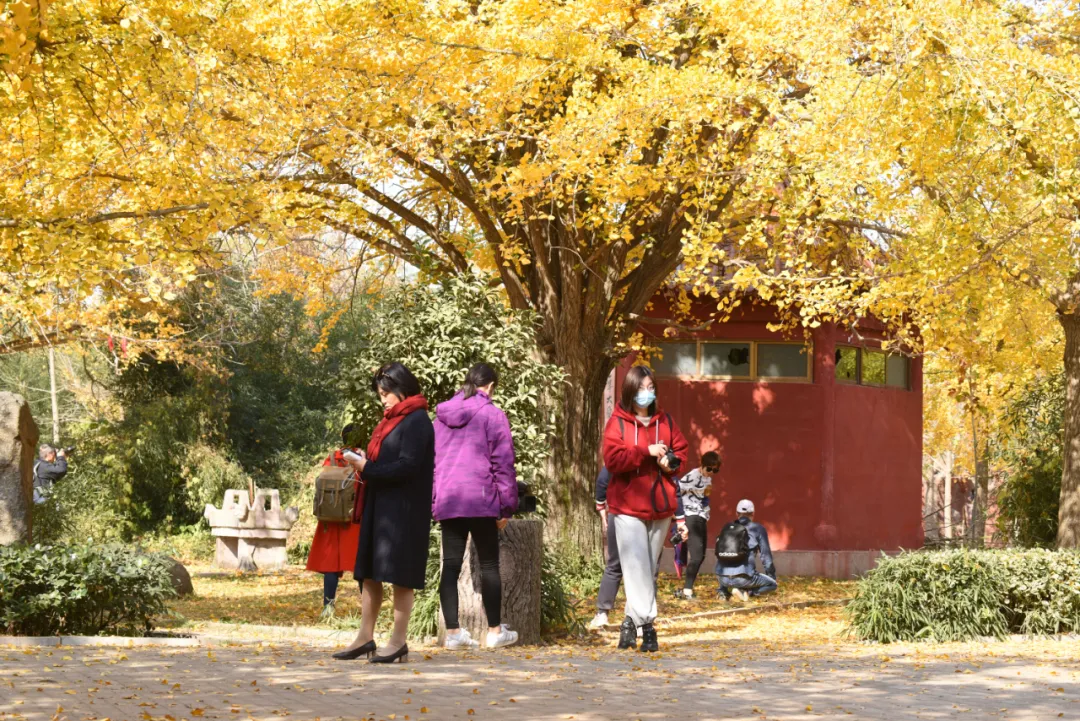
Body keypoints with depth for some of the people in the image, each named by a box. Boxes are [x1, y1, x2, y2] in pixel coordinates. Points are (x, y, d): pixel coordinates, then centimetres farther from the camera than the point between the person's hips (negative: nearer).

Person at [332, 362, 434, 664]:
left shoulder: (416, 422, -11)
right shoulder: (391, 420, 17)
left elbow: (407, 466, -19)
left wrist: (368, 469, -17)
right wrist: (365, 463, 3)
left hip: (404, 511, -9)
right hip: (378, 508, 9)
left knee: (399, 576, -4)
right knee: (369, 573, 9)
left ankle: (399, 641, 1)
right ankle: (366, 637, 14)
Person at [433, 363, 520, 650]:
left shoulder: (442, 415, 12)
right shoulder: (493, 415, -4)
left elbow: (431, 460, 16)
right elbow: (503, 463, -5)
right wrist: (507, 506, 0)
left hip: (447, 501, 4)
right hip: (481, 500, -4)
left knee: (450, 566, 5)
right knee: (489, 565, 5)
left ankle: (453, 631, 3)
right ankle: (495, 631, 10)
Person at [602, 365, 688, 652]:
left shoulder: (665, 421, 10)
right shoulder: (617, 423, -3)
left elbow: (681, 449, 15)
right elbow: (613, 459, -13)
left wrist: (671, 461, -8)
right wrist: (647, 451, -18)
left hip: (660, 506, 5)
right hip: (628, 507, -5)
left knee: (650, 567, 8)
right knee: (637, 566, -12)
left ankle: (632, 621, 18)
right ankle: (646, 624, -15)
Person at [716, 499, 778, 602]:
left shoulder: (727, 528, 16)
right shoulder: (758, 529, 3)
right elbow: (765, 555, 5)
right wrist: (772, 575, 21)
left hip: (722, 577, 5)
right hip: (743, 577, -5)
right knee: (772, 584, 15)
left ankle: (725, 590, 7)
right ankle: (743, 591, -9)